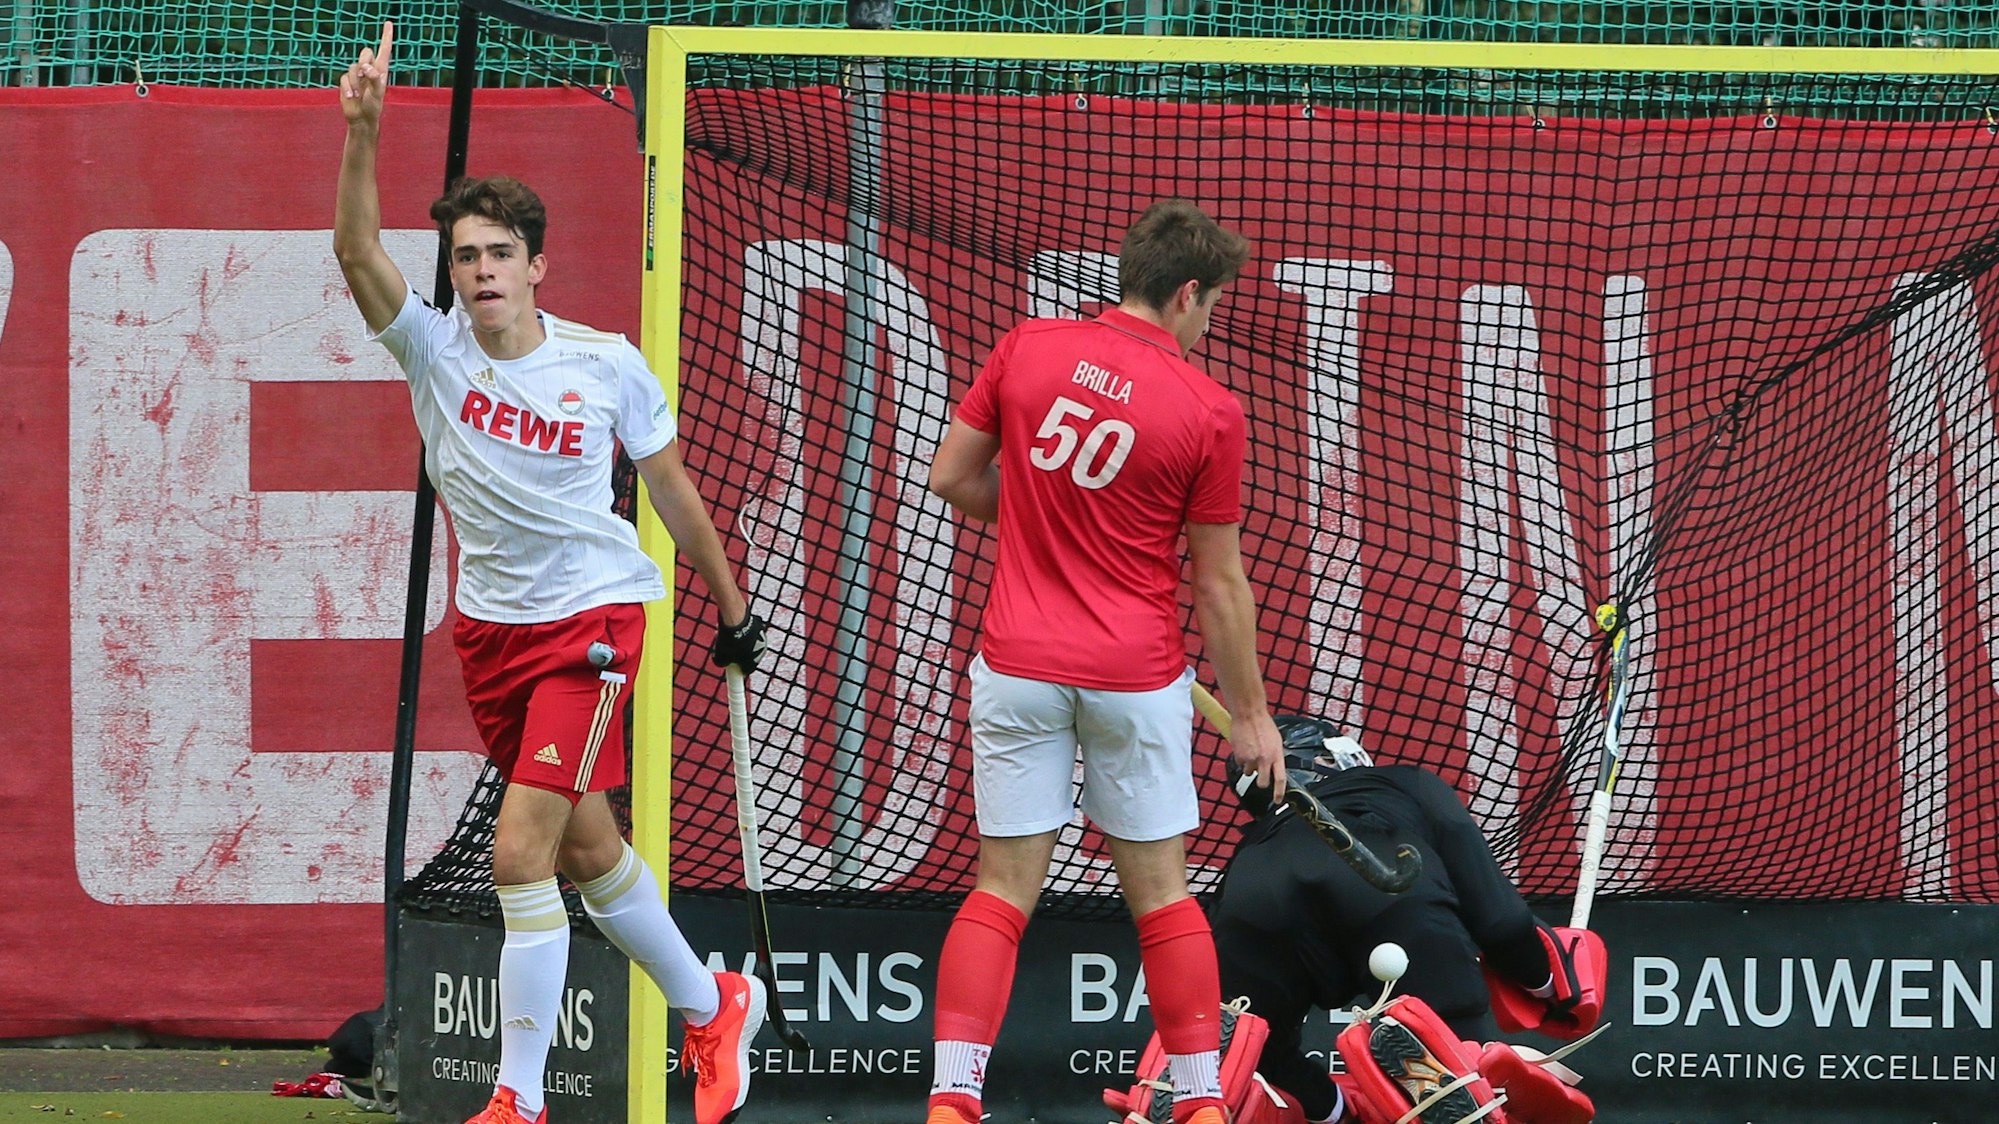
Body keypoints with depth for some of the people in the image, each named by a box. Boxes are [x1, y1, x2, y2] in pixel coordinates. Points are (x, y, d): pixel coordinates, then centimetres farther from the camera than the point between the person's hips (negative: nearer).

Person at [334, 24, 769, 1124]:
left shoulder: (607, 365, -9)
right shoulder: (435, 349, -5)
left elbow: (672, 488, 4)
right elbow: (358, 250, -22)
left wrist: (732, 608, 12)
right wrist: (361, 133, -36)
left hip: (591, 617, -4)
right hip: (490, 623, 4)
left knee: (521, 848, -15)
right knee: (584, 846, 16)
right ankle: (711, 1009, 38)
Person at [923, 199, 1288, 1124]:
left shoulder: (1027, 349, -2)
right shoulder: (1209, 411, -9)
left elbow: (951, 477, 6)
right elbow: (1220, 583, -3)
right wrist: (1251, 715, 8)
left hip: (1018, 665, 2)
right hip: (1137, 674, -2)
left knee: (1003, 887, 6)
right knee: (1160, 891, 10)